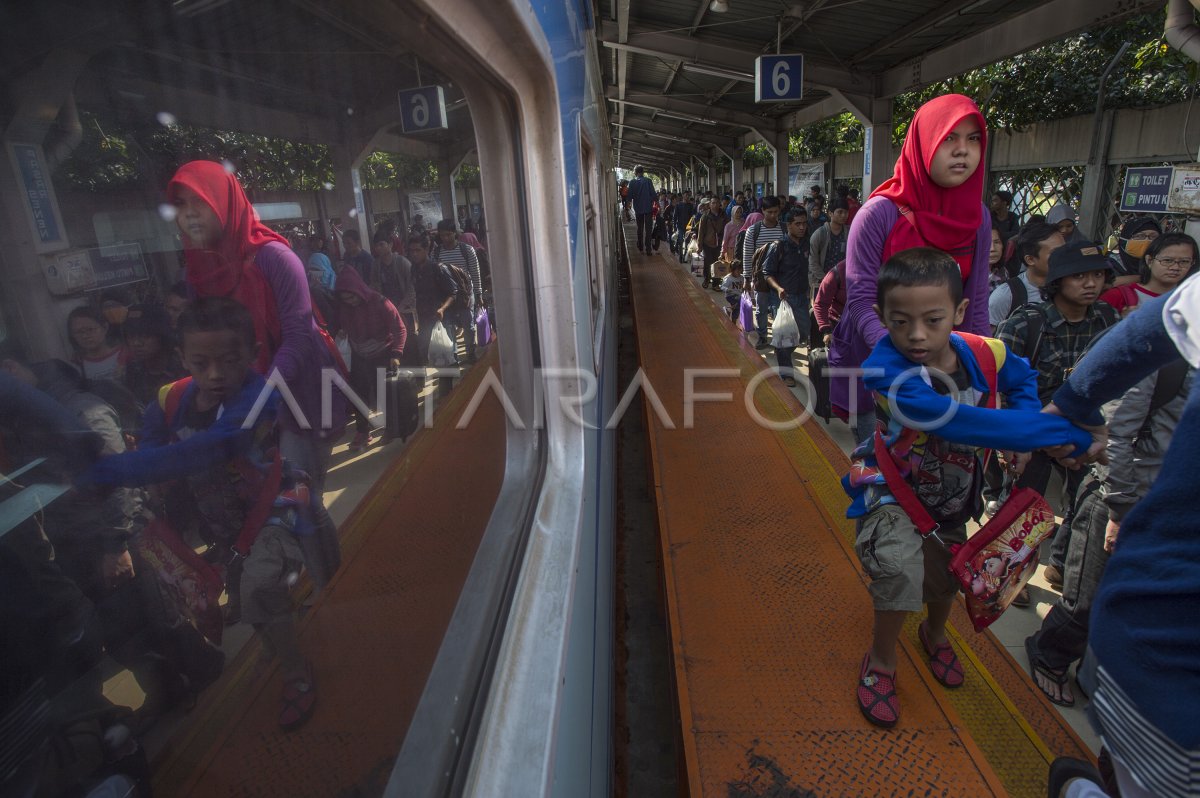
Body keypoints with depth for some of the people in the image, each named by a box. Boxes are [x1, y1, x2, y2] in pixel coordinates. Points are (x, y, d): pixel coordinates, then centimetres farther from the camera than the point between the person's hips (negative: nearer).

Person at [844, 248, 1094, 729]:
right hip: (891, 486, -5)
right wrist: (1067, 435, -43)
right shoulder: (887, 370, -38)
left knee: (948, 572, 21)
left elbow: (1024, 380, 4)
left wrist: (1027, 436, -14)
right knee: (900, 566, -26)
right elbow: (958, 420, -48)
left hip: (952, 490, 6)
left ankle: (935, 633, 57)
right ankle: (881, 661, 4)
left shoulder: (983, 354, -20)